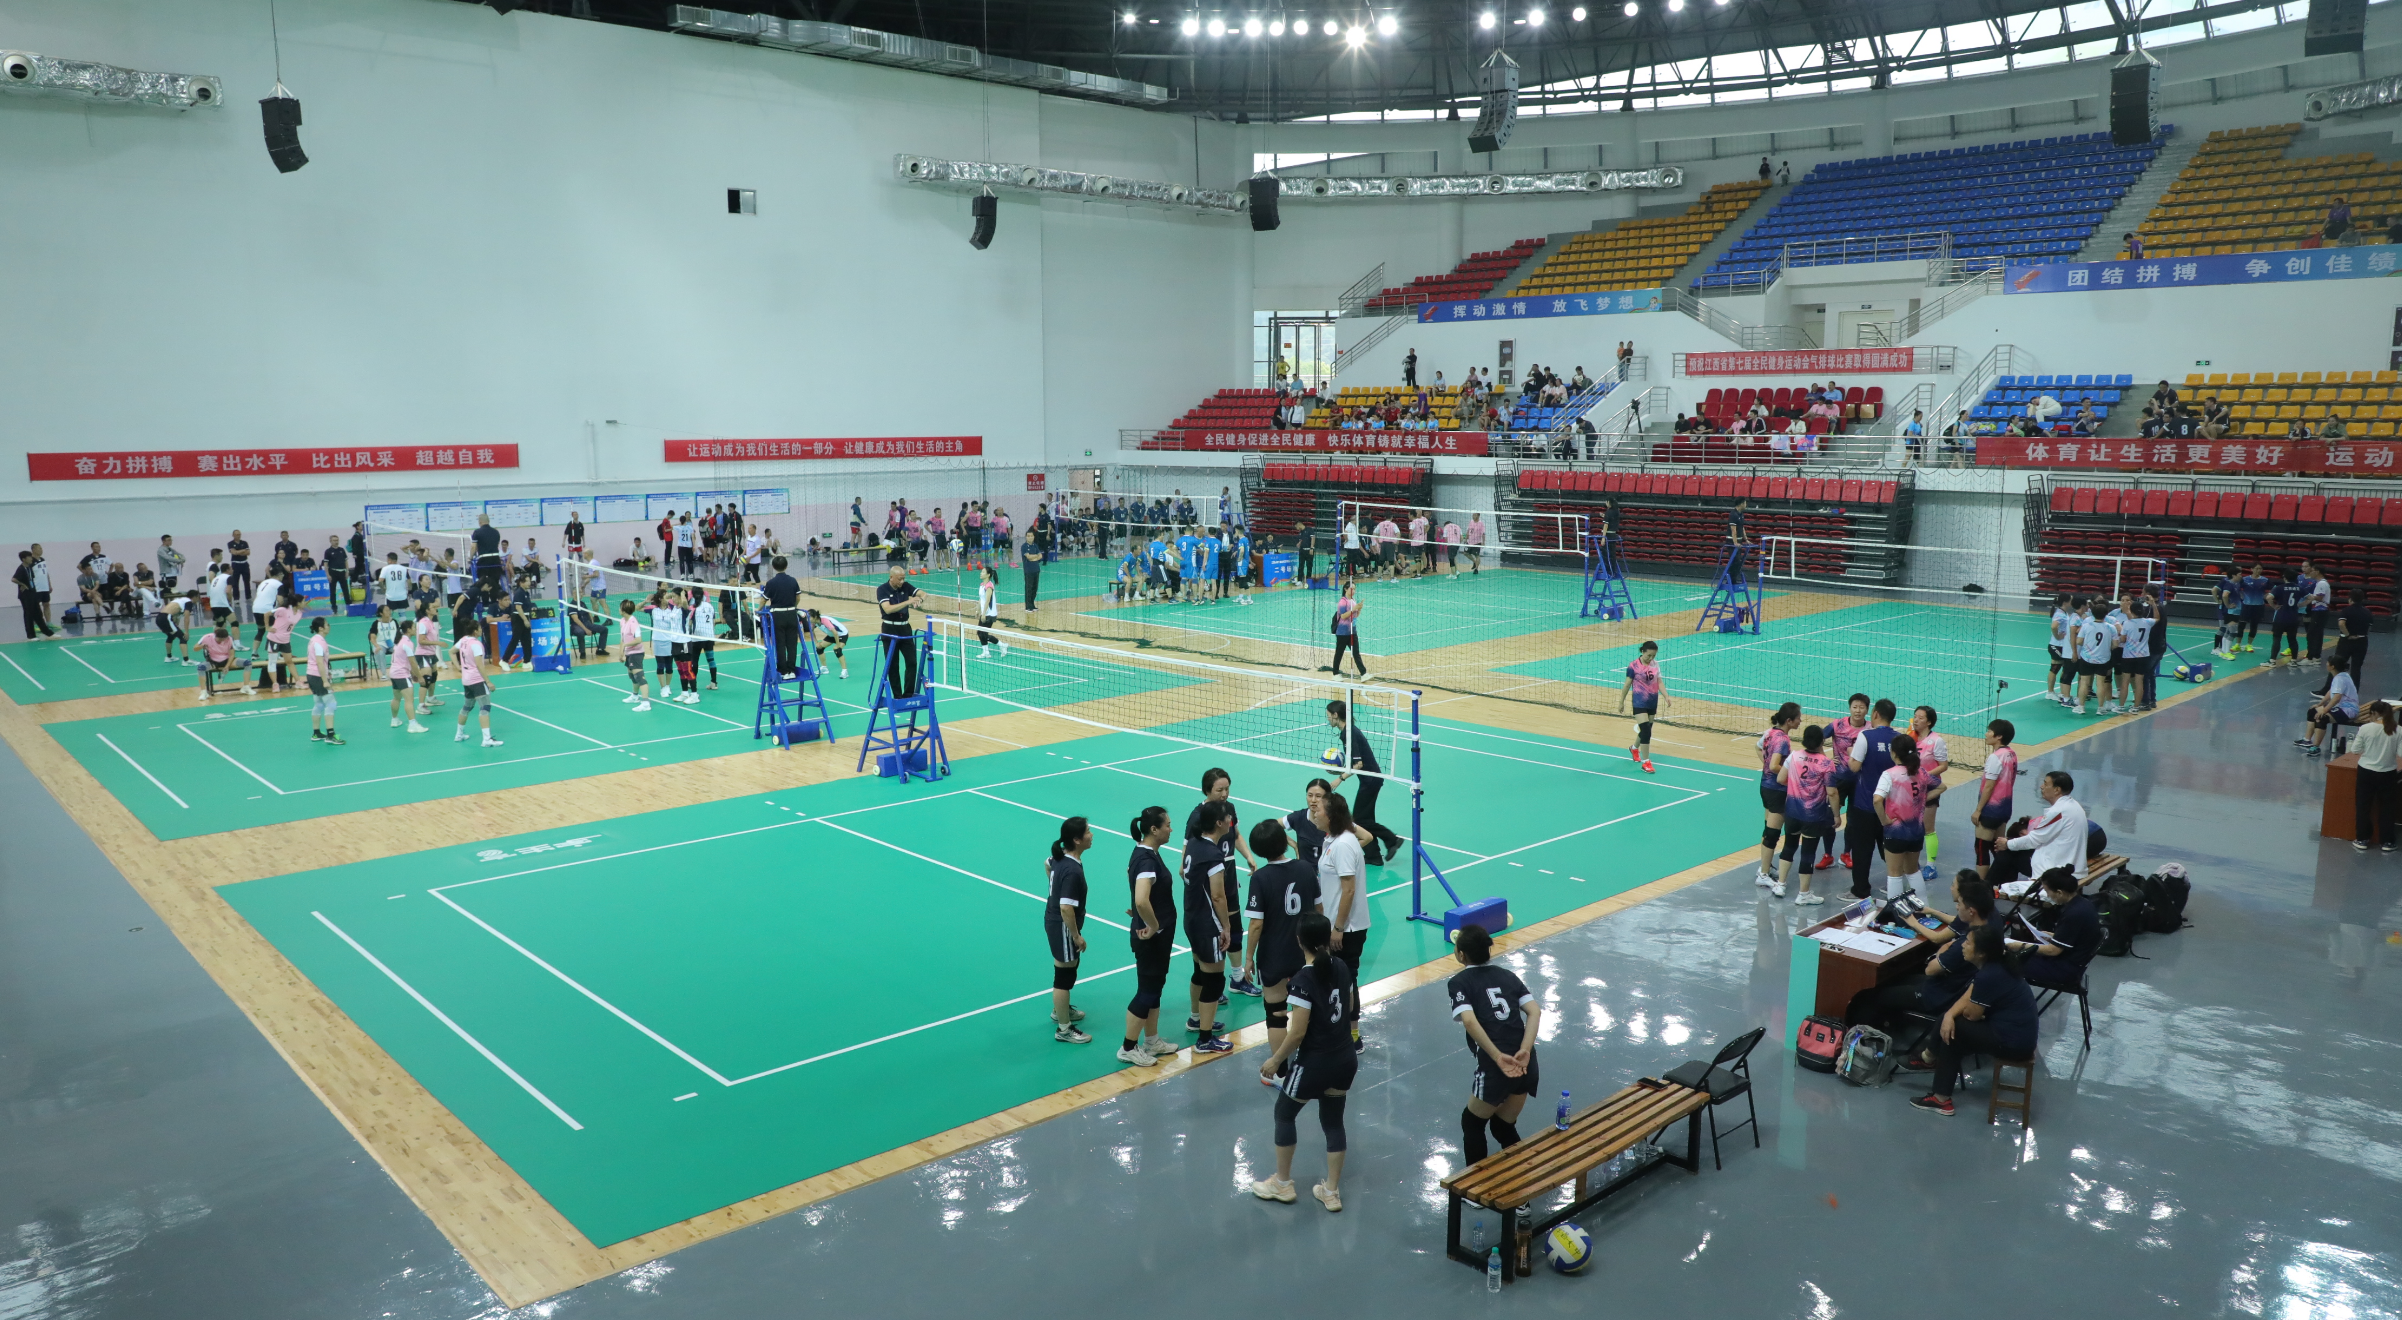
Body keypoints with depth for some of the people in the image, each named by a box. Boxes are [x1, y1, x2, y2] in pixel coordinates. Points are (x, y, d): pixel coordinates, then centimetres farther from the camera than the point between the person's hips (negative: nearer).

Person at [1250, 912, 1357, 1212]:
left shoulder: (1304, 979, -23)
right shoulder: (1342, 966, -3)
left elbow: (1298, 1032, -21)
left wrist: (1275, 1061, -8)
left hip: (1313, 1063, -6)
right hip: (1344, 1060, 6)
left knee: (1284, 1115, 17)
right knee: (1333, 1121, 19)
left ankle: (1282, 1184, 28)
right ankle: (1331, 1192, 26)